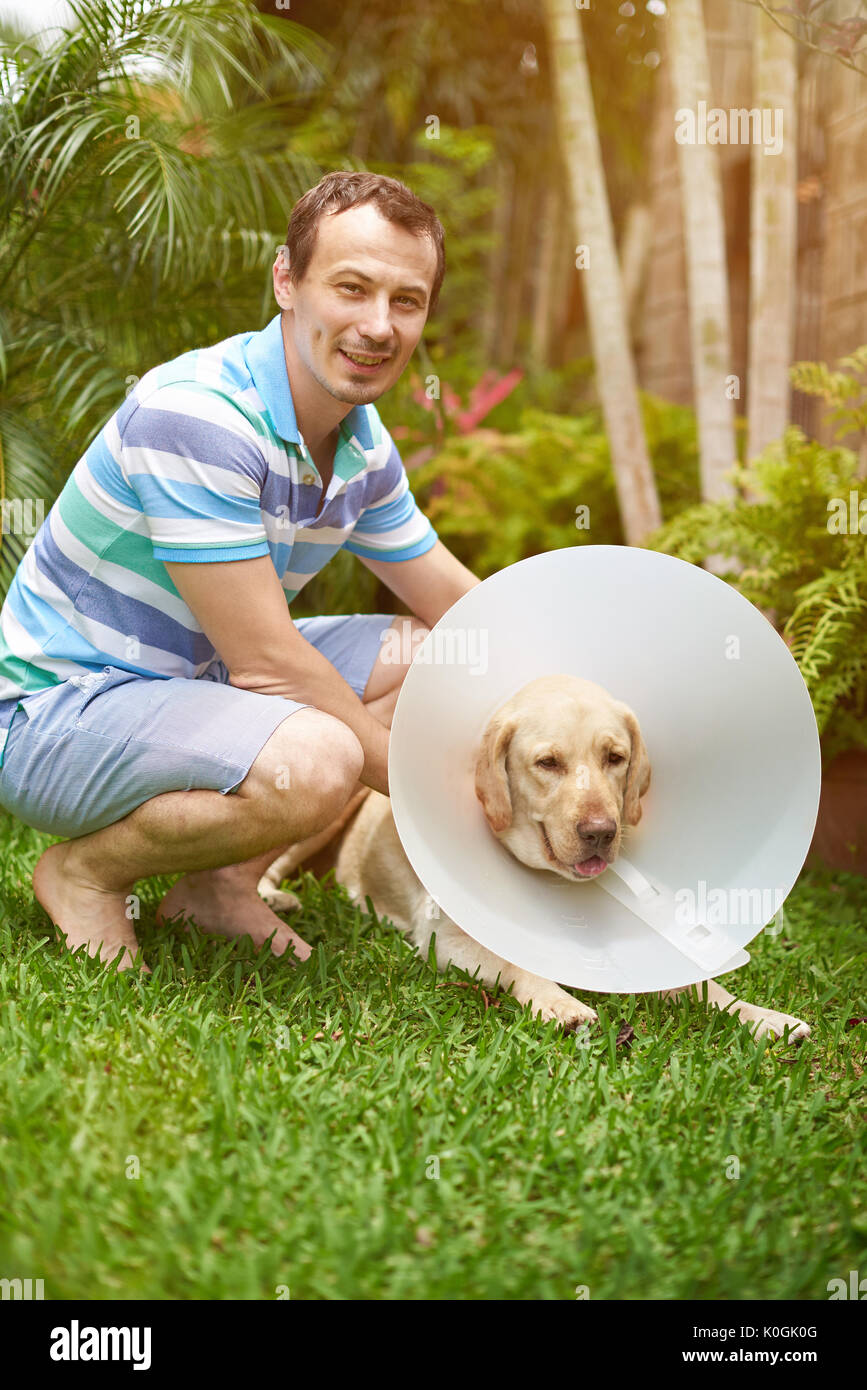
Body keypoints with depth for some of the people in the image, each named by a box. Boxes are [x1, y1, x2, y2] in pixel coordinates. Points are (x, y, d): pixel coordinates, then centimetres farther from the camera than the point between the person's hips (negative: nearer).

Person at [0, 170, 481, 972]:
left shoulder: (363, 443, 2)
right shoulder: (194, 416, -26)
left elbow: (459, 605, 12)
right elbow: (265, 661, -26)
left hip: (191, 680, 9)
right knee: (314, 761, -33)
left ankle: (222, 877, 6)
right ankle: (87, 870, -6)